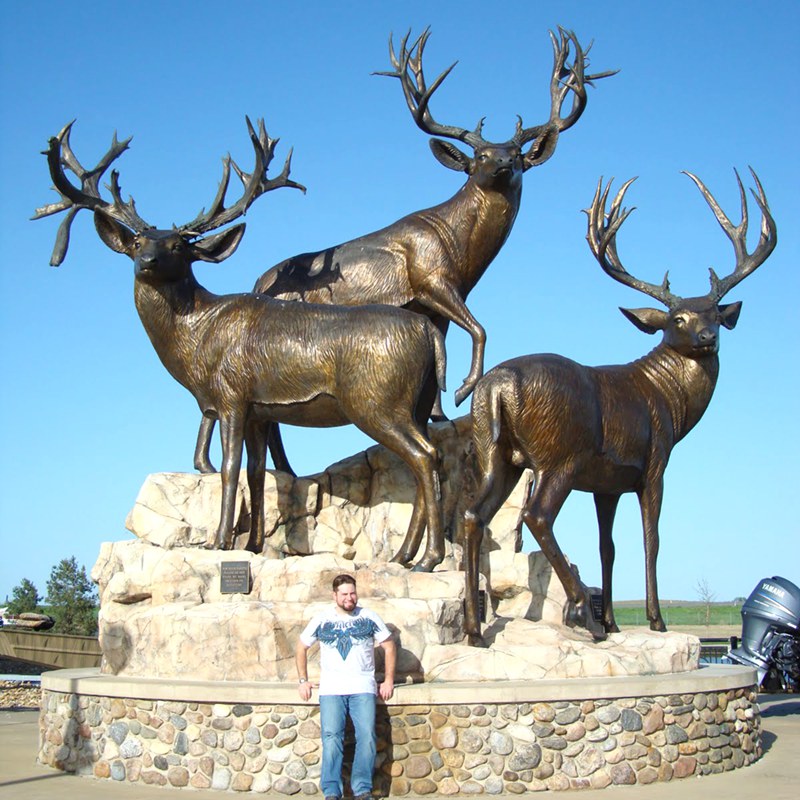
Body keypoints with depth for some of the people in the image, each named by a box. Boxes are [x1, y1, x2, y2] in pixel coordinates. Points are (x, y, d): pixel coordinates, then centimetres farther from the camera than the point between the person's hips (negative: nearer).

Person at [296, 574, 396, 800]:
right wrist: (303, 680, 11)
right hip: (331, 688, 0)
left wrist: (389, 680, 8)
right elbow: (301, 648, 20)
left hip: (363, 687, 0)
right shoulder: (321, 619, 11)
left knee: (367, 735, -15)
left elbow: (389, 647, 16)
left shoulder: (369, 617, 10)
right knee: (331, 736, -14)